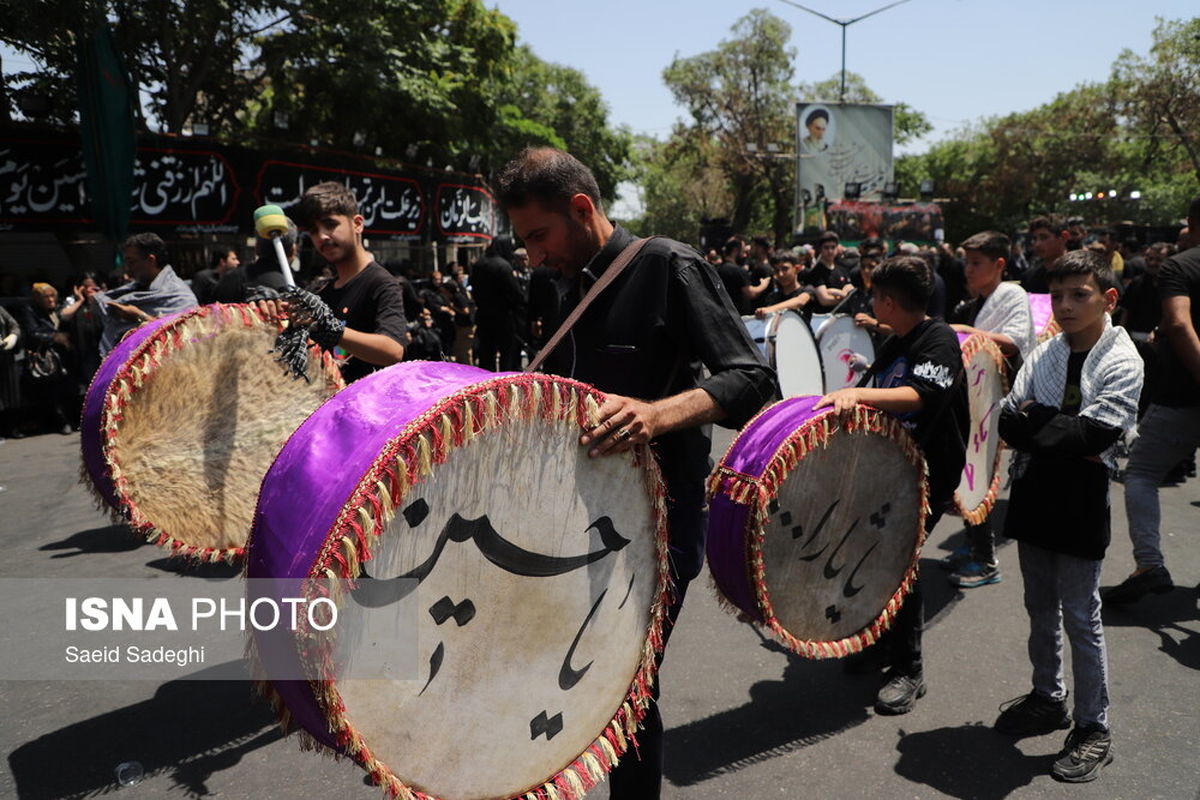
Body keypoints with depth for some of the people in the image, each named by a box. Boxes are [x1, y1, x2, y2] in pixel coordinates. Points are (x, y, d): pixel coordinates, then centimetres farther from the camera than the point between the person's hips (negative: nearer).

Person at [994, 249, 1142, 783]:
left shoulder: (1122, 362, -9)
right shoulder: (1045, 354, 6)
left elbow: (1093, 433, -21)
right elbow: (1007, 419, -3)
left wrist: (1034, 423, -15)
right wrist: (1063, 437, -18)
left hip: (1080, 501, -5)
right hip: (1033, 493, 5)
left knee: (1080, 618, 3)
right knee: (1040, 609, 17)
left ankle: (1093, 729, 18)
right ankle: (1047, 698, 36)